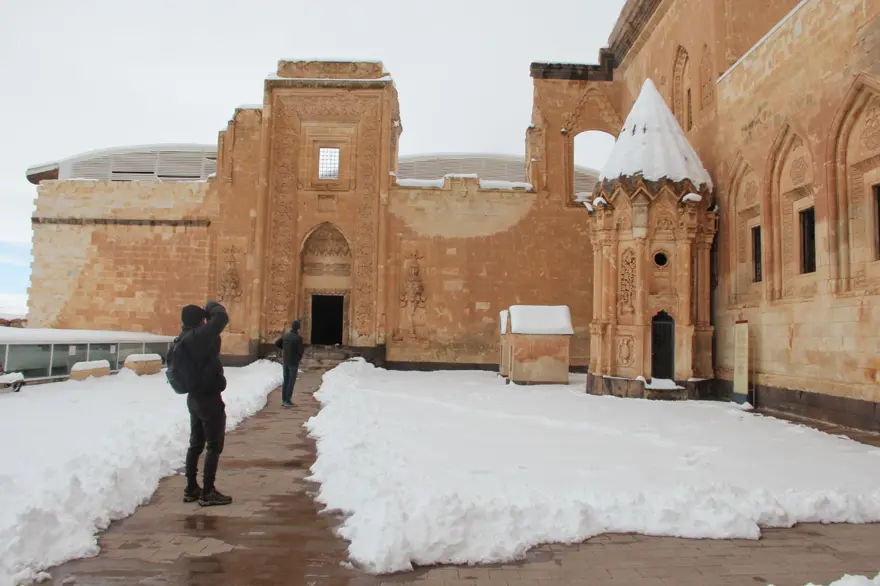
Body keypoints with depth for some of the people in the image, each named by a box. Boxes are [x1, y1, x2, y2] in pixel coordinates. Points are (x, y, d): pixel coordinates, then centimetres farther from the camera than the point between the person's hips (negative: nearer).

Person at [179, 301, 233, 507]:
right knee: (214, 445, 0)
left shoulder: (185, 337, 4)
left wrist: (208, 312, 8)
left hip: (194, 397, 9)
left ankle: (191, 488, 23)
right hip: (209, 398, -9)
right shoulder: (200, 335, -22)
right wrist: (212, 306, -7)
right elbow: (222, 317, -26)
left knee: (196, 443, 16)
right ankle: (208, 492, 5)